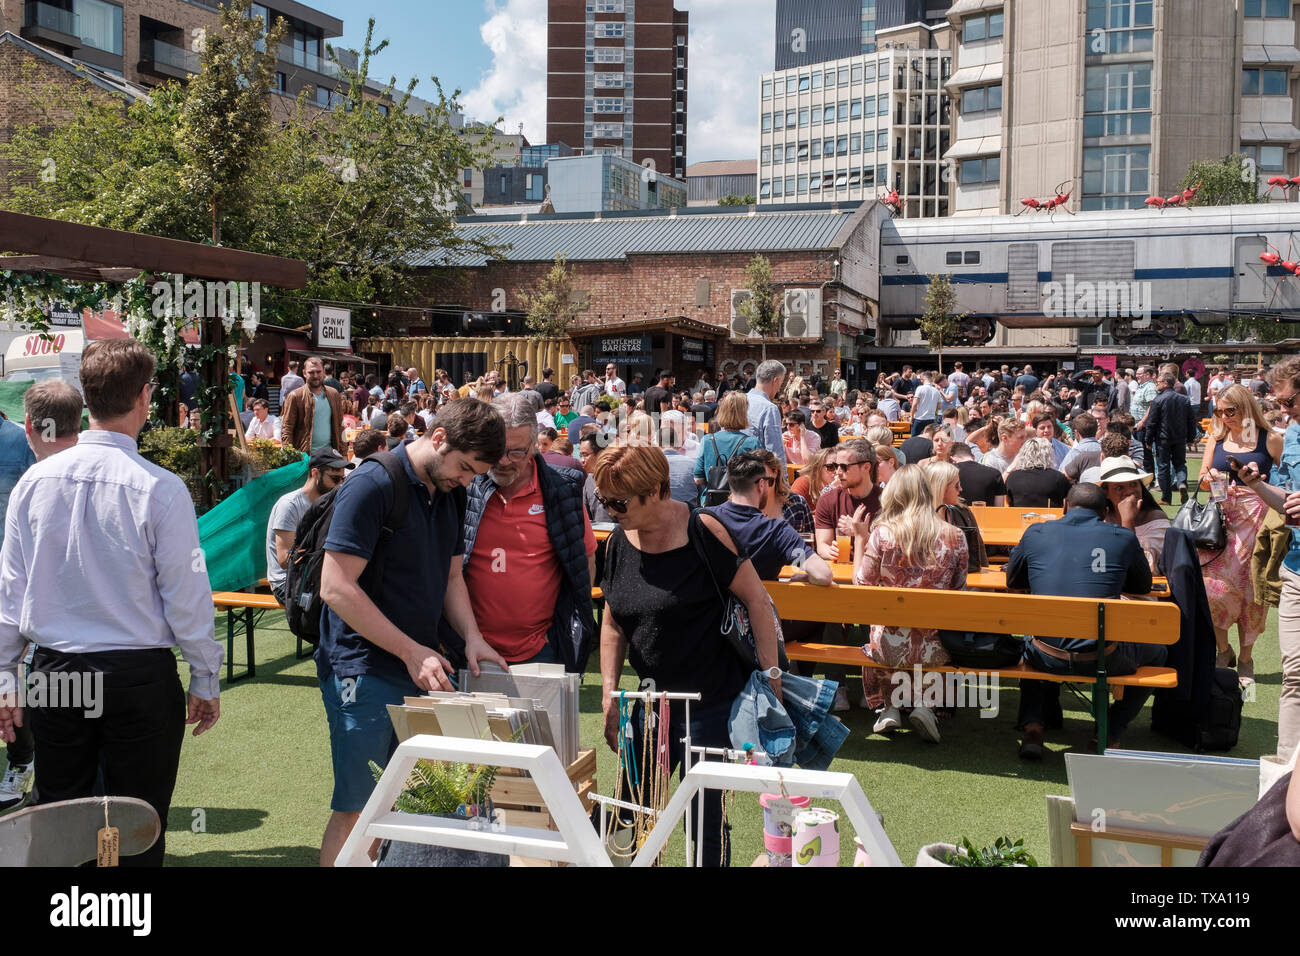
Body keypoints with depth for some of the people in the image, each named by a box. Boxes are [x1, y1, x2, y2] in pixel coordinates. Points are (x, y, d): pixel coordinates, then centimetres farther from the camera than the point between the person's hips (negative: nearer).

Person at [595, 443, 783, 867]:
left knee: (705, 819, 2)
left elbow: (756, 600, -12)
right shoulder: (619, 542, 3)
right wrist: (609, 697, 6)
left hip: (712, 700, -6)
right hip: (652, 701, 6)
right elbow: (613, 624, 11)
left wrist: (771, 677, -13)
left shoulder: (701, 531, -16)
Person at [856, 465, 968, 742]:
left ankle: (889, 706, 26)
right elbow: (958, 591, 6)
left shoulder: (882, 533, -11)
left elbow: (860, 586, 0)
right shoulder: (954, 536, -5)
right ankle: (925, 705, 16)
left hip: (891, 646, 0)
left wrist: (860, 537, 8)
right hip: (936, 647, 1)